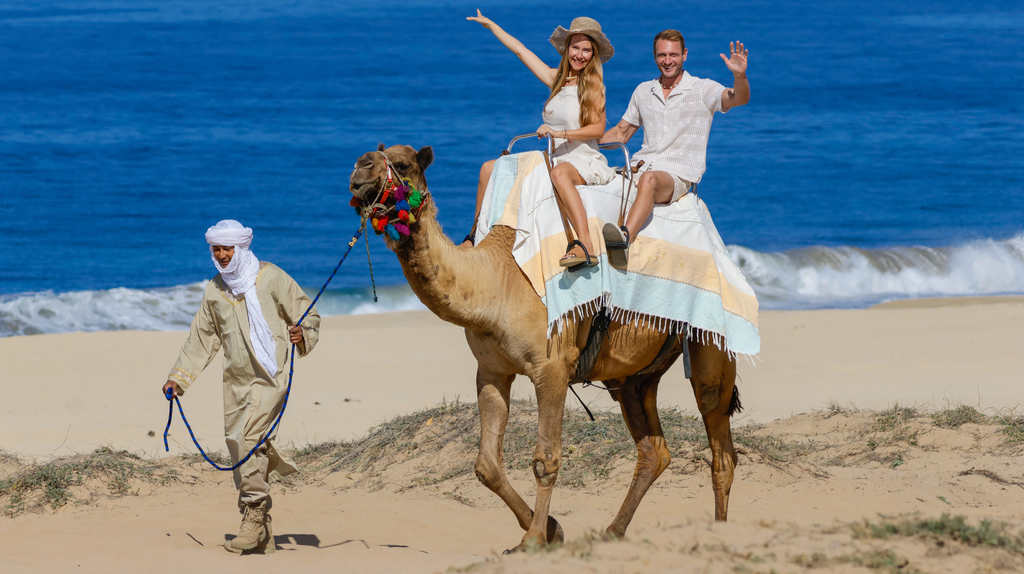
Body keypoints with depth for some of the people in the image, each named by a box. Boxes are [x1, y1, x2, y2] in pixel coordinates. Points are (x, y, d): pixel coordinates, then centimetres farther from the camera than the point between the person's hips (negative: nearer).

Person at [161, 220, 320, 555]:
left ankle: (253, 519, -20)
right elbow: (201, 340, 19)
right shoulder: (214, 291, 13)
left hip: (270, 376, -6)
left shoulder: (271, 279, -2)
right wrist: (178, 378, 12)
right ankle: (263, 534, 9)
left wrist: (303, 335, -20)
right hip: (236, 380, 6)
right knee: (237, 444, 3)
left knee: (250, 439, -22)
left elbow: (309, 316, 2)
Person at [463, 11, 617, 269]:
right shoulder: (556, 79, 12)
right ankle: (475, 236, 12)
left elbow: (598, 128, -10)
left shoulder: (592, 84, -4)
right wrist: (490, 24, 27)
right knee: (489, 169, 3)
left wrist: (561, 133, -21)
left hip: (585, 162, -7)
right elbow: (520, 50, 20)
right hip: (556, 159, 7)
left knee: (560, 173, -43)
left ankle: (586, 246, -56)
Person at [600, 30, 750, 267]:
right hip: (641, 166, 6)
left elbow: (738, 99, -15)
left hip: (678, 175, -6)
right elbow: (621, 134, 27)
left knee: (649, 179, -41)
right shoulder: (643, 92, 19)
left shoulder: (703, 90, 4)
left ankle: (625, 237, -64)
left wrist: (739, 75, -37)